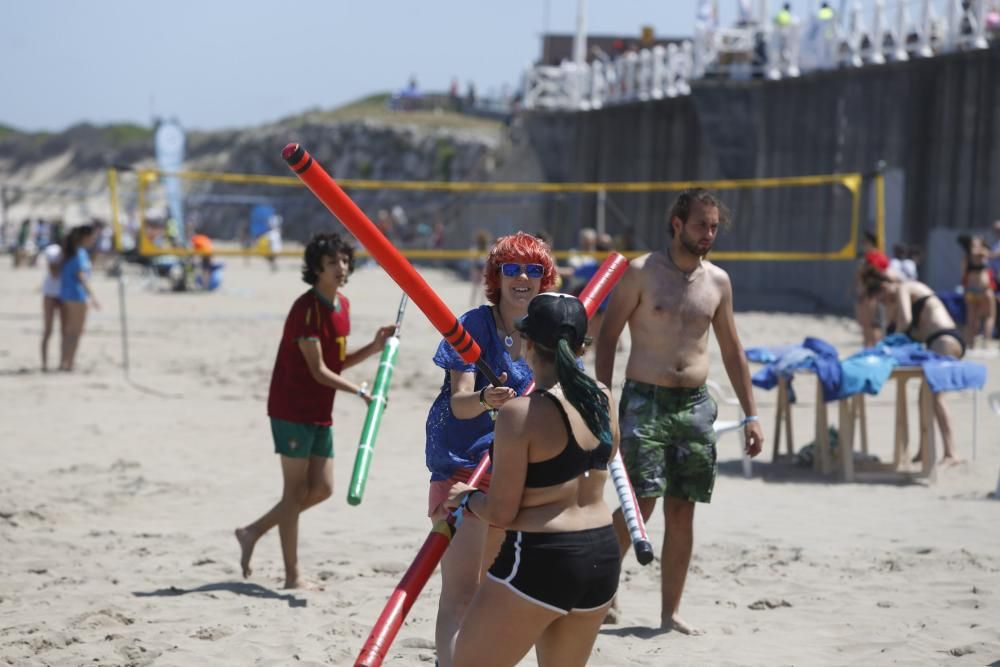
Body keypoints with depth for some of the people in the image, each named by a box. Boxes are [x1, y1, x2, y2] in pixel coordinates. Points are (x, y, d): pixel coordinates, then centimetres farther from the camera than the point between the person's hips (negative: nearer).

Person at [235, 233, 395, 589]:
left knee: (321, 488, 8)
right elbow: (319, 371, -21)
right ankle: (292, 576, 2)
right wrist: (361, 392, -23)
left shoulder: (342, 305, 9)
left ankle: (253, 532, 22)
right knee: (296, 490, -4)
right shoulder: (307, 309, -18)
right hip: (292, 410, -9)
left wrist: (373, 347, 3)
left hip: (320, 413, 9)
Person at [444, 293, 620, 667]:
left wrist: (467, 498, 8)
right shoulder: (602, 400, 3)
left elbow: (501, 512, -13)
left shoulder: (520, 414, -17)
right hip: (603, 556, 7)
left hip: (540, 561, -7)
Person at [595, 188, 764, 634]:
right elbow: (607, 337, -4)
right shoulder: (641, 273, -4)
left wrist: (750, 415, 13)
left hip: (695, 403, 4)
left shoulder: (718, 281, 10)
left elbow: (731, 351, 16)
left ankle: (670, 613, 10)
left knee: (682, 512, 4)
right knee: (640, 504, -13)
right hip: (645, 399, -4)